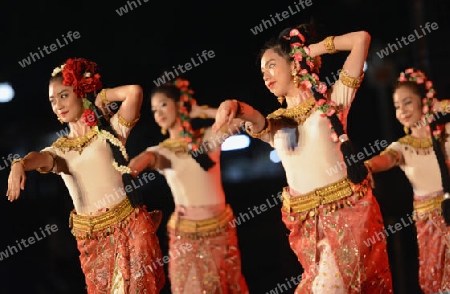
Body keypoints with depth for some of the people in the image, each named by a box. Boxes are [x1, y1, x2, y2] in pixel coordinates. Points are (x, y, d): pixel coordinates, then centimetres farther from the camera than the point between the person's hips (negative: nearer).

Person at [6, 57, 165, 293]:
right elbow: (41, 158, -15)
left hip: (129, 225, -4)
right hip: (90, 237, 4)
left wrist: (101, 97, -1)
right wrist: (19, 165, -37)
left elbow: (134, 92, -17)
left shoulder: (109, 130, 0)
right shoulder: (60, 149, 9)